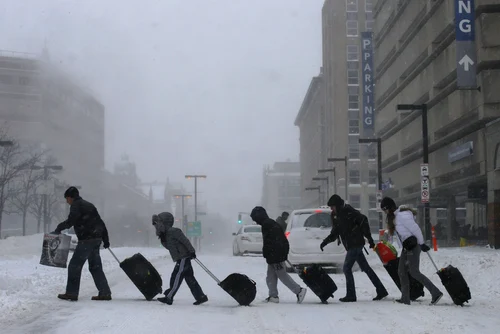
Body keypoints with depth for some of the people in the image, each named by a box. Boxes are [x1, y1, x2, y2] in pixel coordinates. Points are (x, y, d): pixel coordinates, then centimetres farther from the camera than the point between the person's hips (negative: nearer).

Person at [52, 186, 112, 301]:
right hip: (97, 239, 9)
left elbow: (70, 221, -19)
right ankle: (105, 293, 10)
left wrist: (59, 229, -8)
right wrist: (106, 239, 23)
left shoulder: (76, 205, -3)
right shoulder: (89, 205, 23)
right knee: (95, 267, 12)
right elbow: (101, 223, 23)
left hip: (86, 240, -9)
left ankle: (71, 293, -3)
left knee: (74, 265, -2)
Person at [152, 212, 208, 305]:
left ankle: (168, 298, -2)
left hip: (183, 258, -10)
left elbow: (185, 241, -16)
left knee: (176, 277, -6)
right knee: (189, 278, 10)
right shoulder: (166, 234, 16)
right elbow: (169, 247, 14)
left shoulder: (173, 231, -13)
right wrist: (162, 239, -1)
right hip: (181, 259, 10)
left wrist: (191, 251, -18)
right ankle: (201, 297, 13)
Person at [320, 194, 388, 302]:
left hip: (355, 244, -9)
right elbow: (335, 233, 17)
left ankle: (351, 295, 0)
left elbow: (363, 221, -17)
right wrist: (325, 241, 4)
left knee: (347, 268, -6)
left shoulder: (349, 211, -14)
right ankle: (381, 291, 15)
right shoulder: (336, 216, 12)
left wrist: (369, 238, -18)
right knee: (365, 268, 11)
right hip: (352, 245, 9)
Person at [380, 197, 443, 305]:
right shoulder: (394, 216, 12)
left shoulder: (402, 216, -19)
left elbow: (416, 229, -19)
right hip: (406, 247, 10)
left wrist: (421, 244, -10)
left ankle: (436, 293, -4)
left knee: (414, 272, -8)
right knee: (402, 272, 9)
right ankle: (405, 298, 14)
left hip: (412, 246, -10)